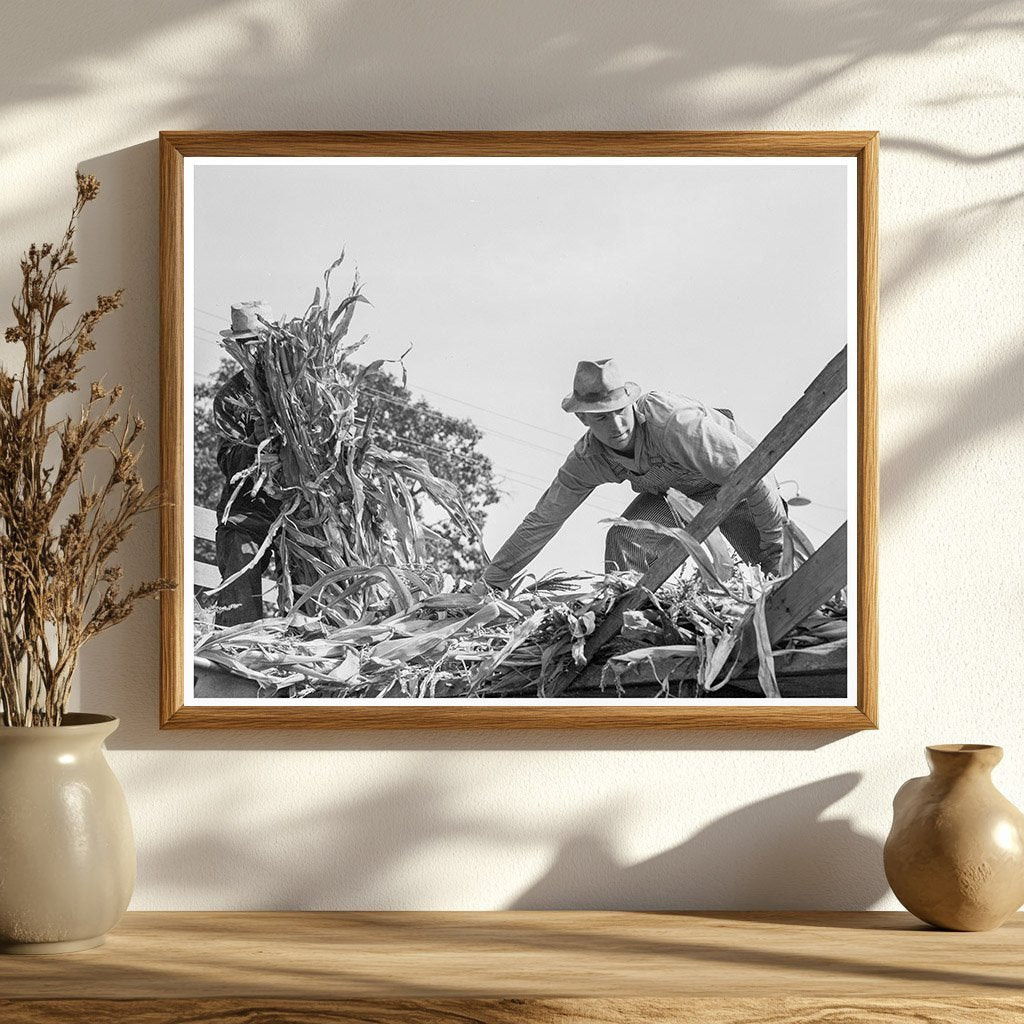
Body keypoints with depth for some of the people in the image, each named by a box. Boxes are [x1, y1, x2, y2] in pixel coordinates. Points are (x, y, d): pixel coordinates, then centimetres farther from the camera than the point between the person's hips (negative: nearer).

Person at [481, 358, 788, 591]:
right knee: (624, 540, -22)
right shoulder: (587, 460, -21)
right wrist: (492, 581, -11)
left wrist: (774, 541, -27)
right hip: (672, 493, 4)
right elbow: (542, 521, -10)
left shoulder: (673, 421, -41)